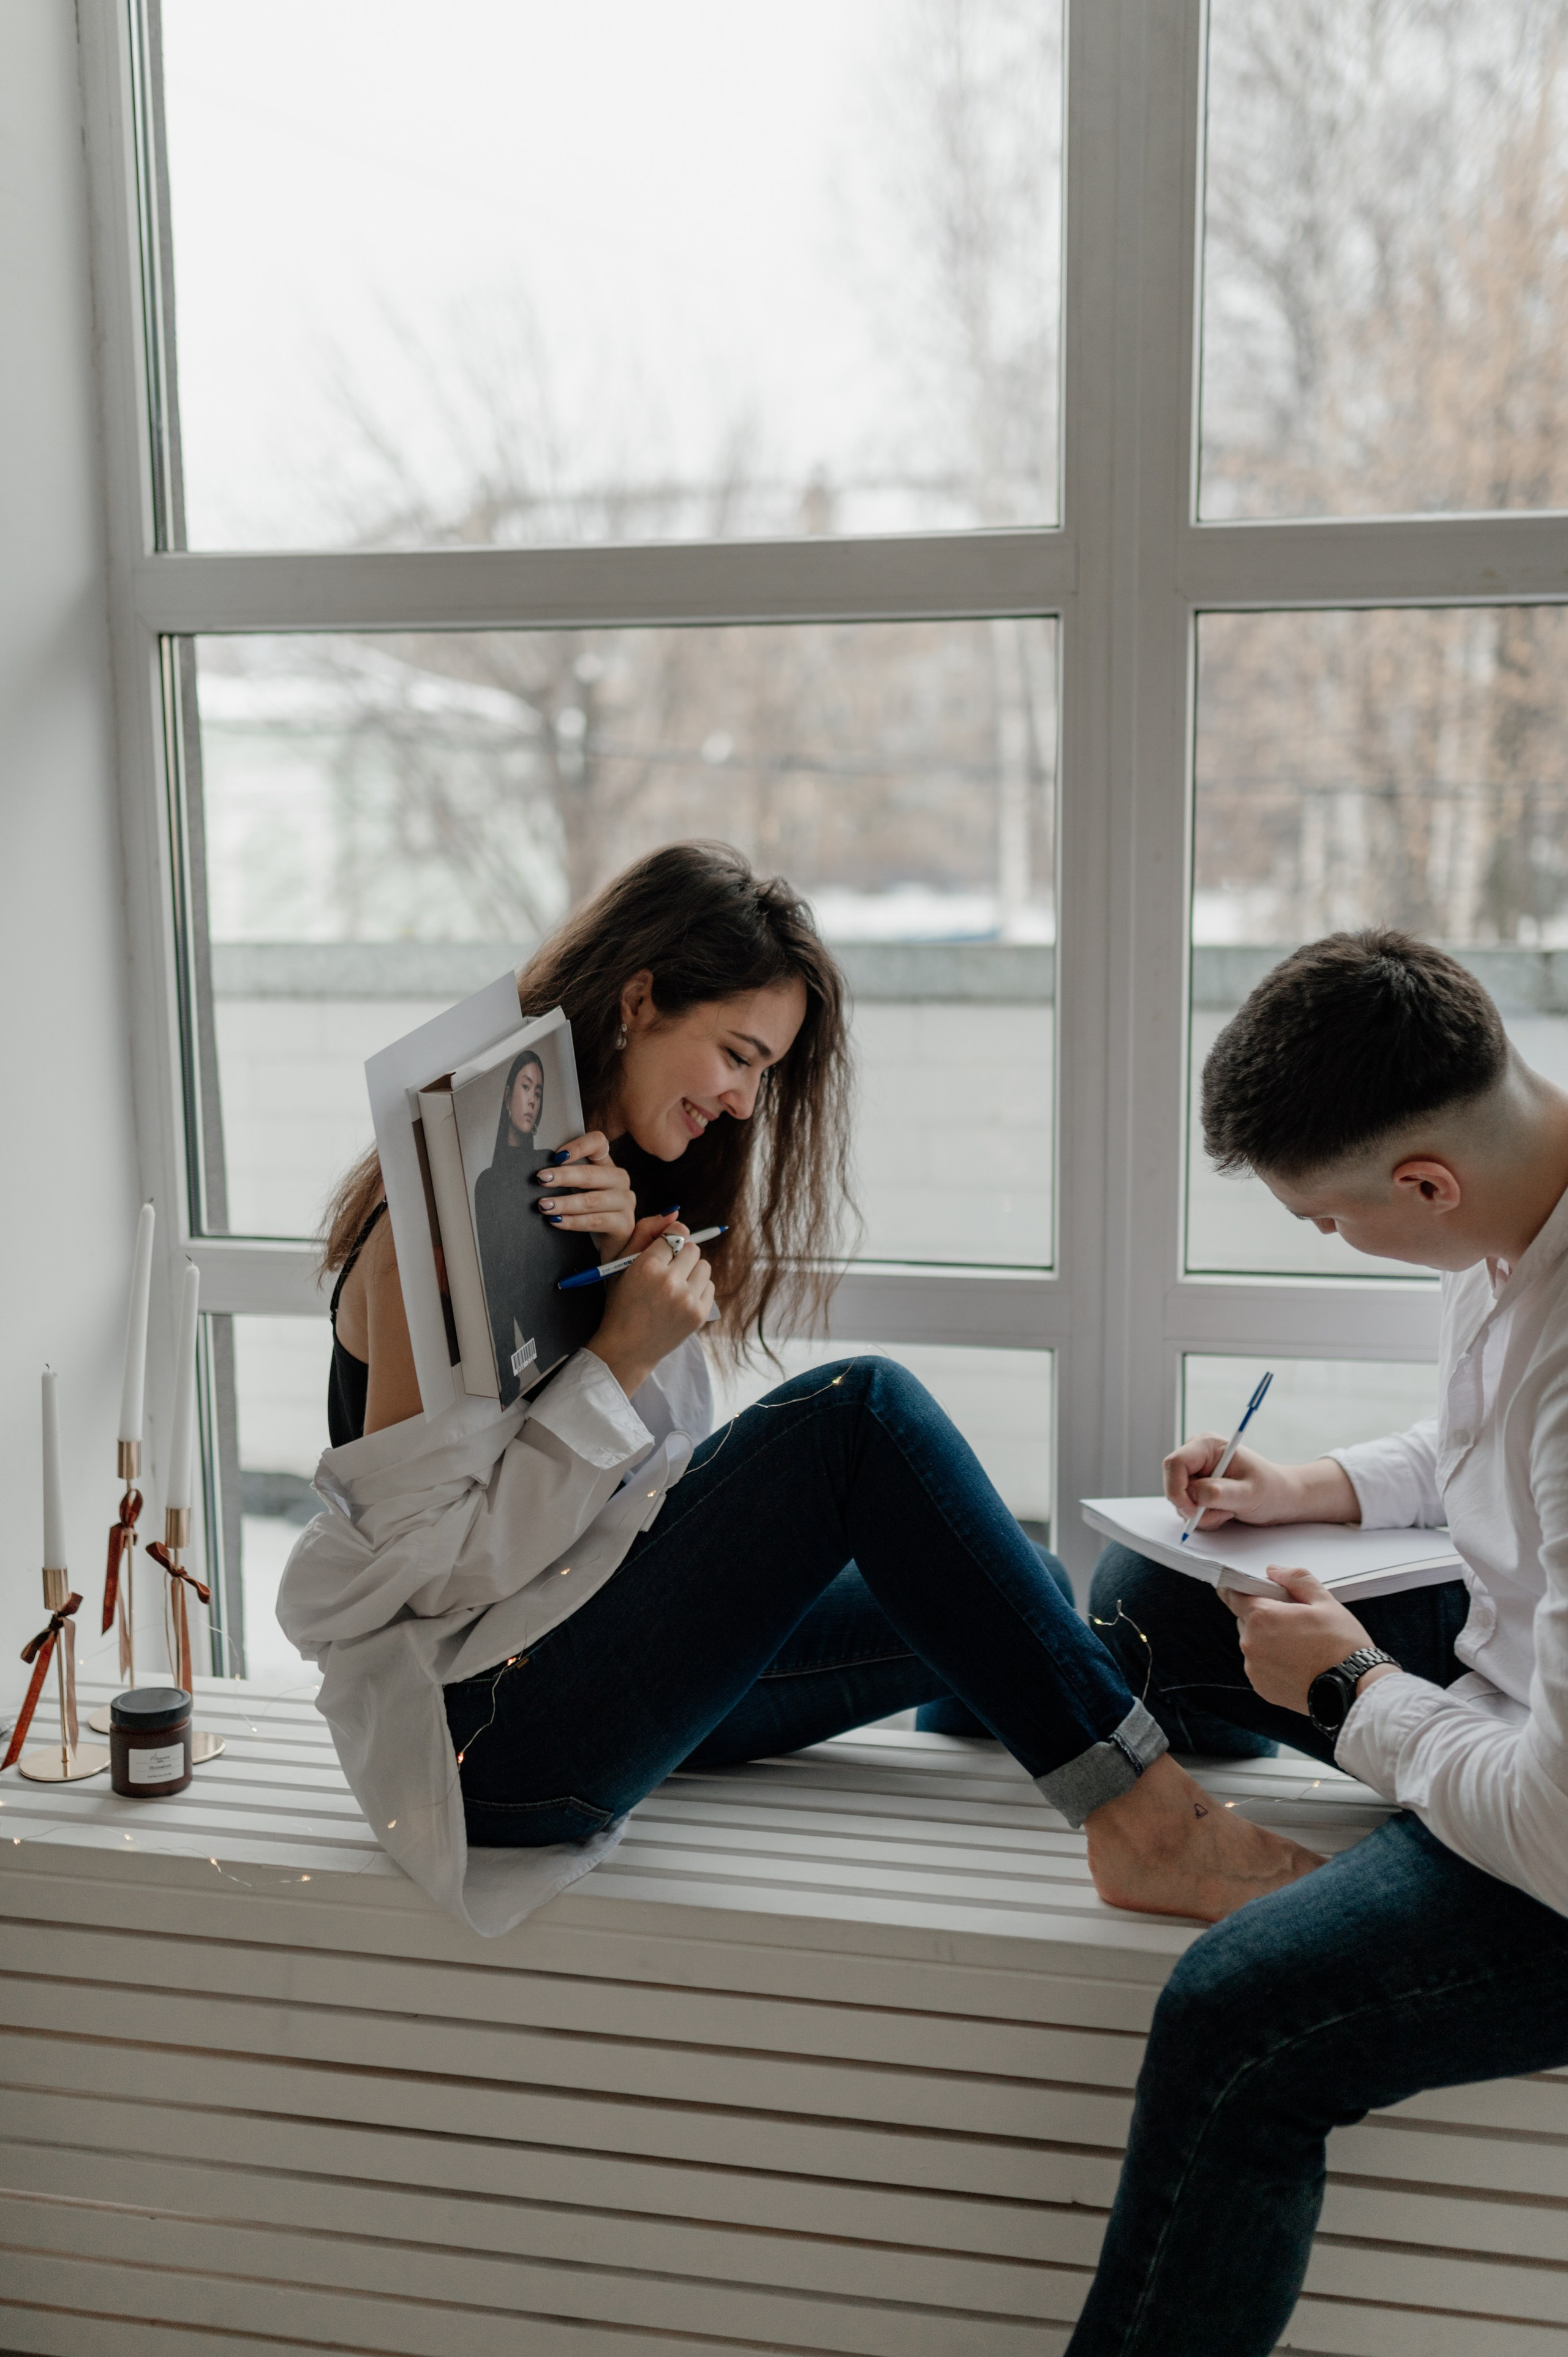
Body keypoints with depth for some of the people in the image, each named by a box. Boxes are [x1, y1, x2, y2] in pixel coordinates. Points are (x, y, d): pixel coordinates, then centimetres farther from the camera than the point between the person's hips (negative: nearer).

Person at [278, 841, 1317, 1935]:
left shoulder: (620, 1193, 13)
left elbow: (672, 1471, 2)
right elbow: (429, 1555, -21)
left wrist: (640, 1279, -15)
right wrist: (620, 1361, -22)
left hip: (605, 1653, 10)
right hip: (476, 1723, -10)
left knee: (1000, 1609, 0)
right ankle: (1147, 1825, -19)